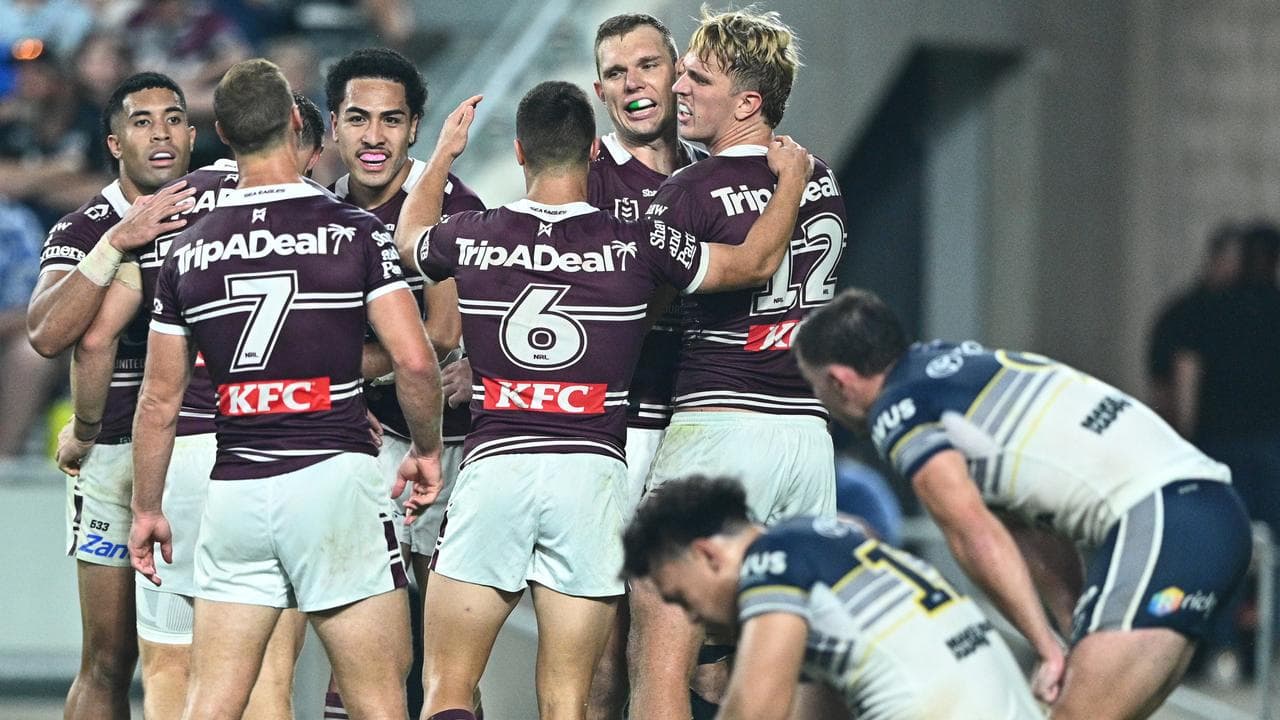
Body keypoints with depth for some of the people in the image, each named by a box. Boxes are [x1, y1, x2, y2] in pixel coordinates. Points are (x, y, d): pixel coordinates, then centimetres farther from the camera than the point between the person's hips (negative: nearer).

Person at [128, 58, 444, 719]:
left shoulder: (188, 251, 6)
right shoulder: (353, 232, -4)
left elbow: (159, 402, 9)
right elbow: (414, 360, -10)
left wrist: (146, 509, 19)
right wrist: (427, 449, 7)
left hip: (234, 492, 3)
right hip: (333, 478, -3)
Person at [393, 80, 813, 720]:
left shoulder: (471, 239, 3)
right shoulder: (635, 247, 0)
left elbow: (409, 237, 29)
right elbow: (755, 262, 12)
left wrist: (443, 155, 44)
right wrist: (792, 178, 29)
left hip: (492, 467, 0)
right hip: (591, 470, 0)